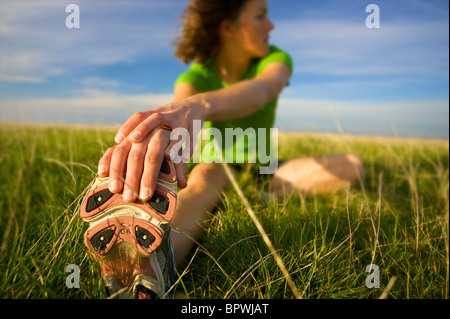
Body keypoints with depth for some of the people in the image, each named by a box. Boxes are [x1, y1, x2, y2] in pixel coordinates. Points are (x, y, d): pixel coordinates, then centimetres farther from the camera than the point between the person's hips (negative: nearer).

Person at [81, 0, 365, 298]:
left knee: (352, 166, -17)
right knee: (207, 174, -41)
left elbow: (261, 89, -39)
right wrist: (161, 131, -68)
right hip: (215, 168, -3)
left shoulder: (276, 60, -13)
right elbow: (179, 105, -41)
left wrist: (198, 105, -62)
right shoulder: (197, 75, -16)